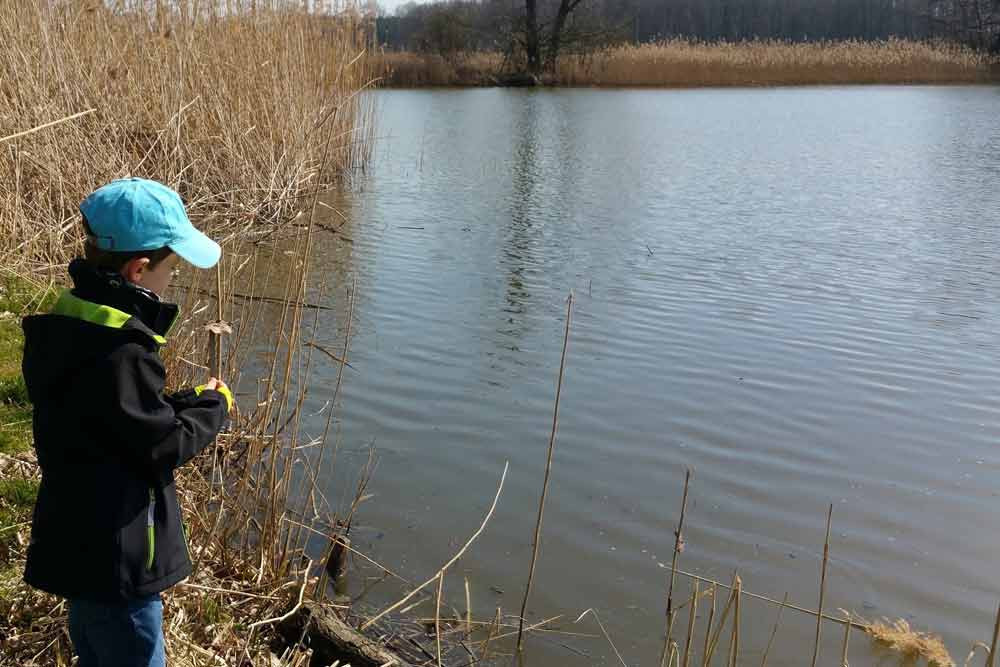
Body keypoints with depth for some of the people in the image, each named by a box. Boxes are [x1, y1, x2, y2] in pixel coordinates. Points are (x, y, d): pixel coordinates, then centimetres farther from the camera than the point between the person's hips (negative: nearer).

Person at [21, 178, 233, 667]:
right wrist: (212, 404, -4)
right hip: (115, 558, -10)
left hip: (75, 545, 10)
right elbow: (164, 445, -20)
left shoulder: (68, 322, 2)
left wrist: (183, 401, 3)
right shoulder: (121, 352, -28)